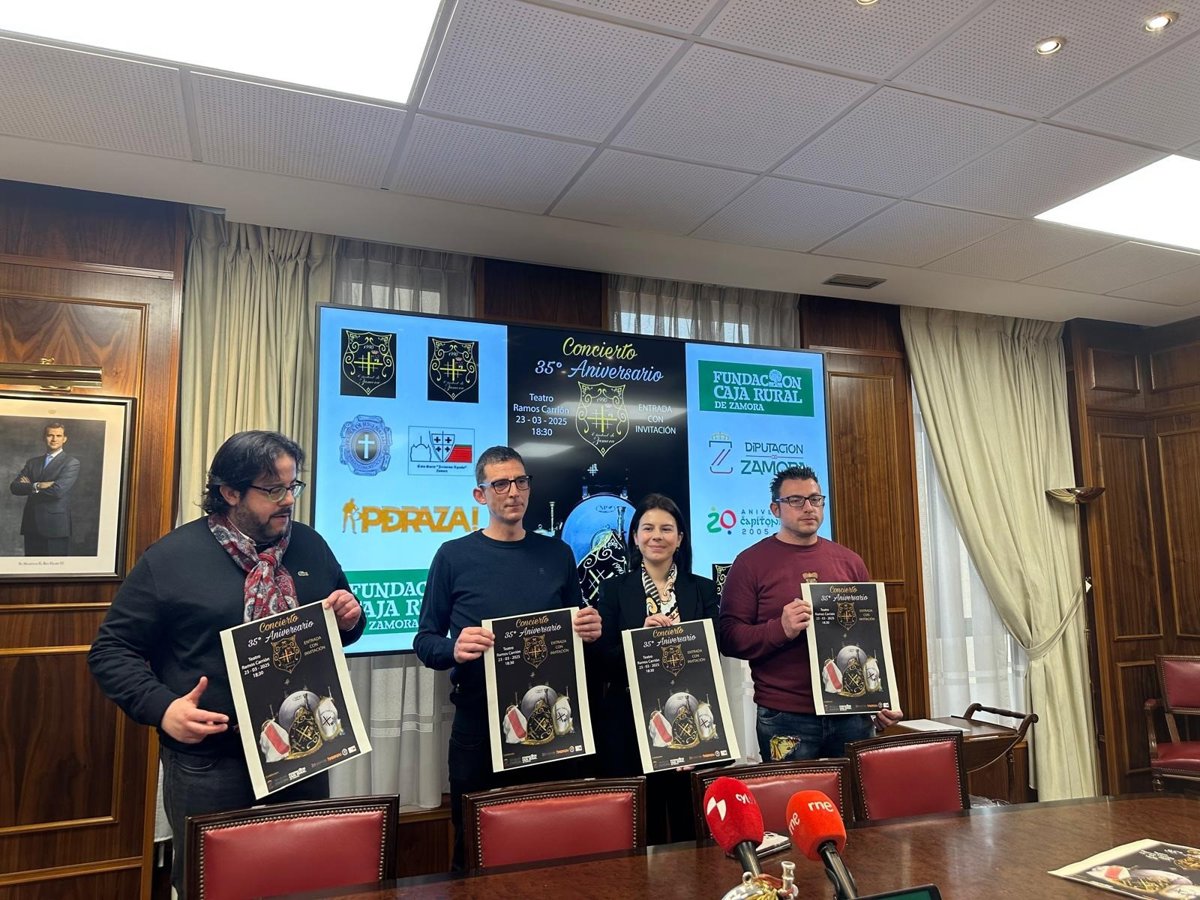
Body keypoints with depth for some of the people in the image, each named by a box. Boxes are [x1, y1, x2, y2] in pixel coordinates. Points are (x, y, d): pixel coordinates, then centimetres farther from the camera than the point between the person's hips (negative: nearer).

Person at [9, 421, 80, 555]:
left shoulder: (71, 463, -4)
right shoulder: (32, 462, 14)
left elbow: (58, 490, -16)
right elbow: (14, 486, 4)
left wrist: (29, 487, -3)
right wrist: (37, 486, -15)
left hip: (56, 525, -5)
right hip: (31, 524, 5)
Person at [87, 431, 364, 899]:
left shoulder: (311, 547, 4)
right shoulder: (170, 557, -8)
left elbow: (342, 628, 16)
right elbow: (111, 650, -3)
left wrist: (350, 617, -8)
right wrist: (162, 708, -18)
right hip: (209, 766, -3)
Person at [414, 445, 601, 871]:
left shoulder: (557, 553, 7)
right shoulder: (454, 556, -2)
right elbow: (425, 641, 0)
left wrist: (590, 630, -8)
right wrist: (454, 650, -21)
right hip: (478, 724, -2)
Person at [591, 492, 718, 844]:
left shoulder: (703, 589, 8)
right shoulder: (614, 589, 4)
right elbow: (601, 659, -2)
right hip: (630, 725, -1)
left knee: (691, 824, 5)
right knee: (642, 828, 4)